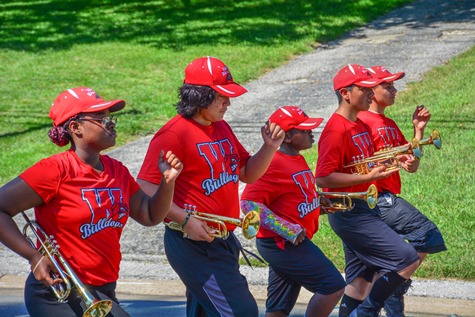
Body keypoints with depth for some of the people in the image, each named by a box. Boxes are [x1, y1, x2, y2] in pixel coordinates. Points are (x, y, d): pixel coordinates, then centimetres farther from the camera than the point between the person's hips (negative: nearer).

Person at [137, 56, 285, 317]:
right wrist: (185, 220, -25)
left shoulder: (222, 128, 13)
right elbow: (146, 188, -19)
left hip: (223, 243, 9)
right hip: (193, 244, -9)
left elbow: (247, 174, 20)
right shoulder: (174, 134, -15)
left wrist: (270, 147, 2)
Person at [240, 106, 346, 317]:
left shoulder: (298, 160, 13)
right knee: (333, 286, -10)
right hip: (283, 243, -10)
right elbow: (249, 202, -23)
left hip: (293, 242, 10)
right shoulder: (274, 163, -17)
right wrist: (288, 230, -24)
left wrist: (322, 204, 8)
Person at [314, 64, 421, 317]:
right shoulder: (336, 130, -17)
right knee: (408, 259, -11)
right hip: (349, 213, -10)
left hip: (363, 209, 10)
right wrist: (369, 177, -23)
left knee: (361, 281, 12)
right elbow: (323, 177, -22)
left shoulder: (361, 125, 14)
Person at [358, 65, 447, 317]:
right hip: (377, 198, -9)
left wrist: (418, 129, 9)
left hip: (388, 198, 9)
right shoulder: (363, 121, -8)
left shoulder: (389, 124, 20)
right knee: (429, 235, -18)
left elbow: (412, 166, 16)